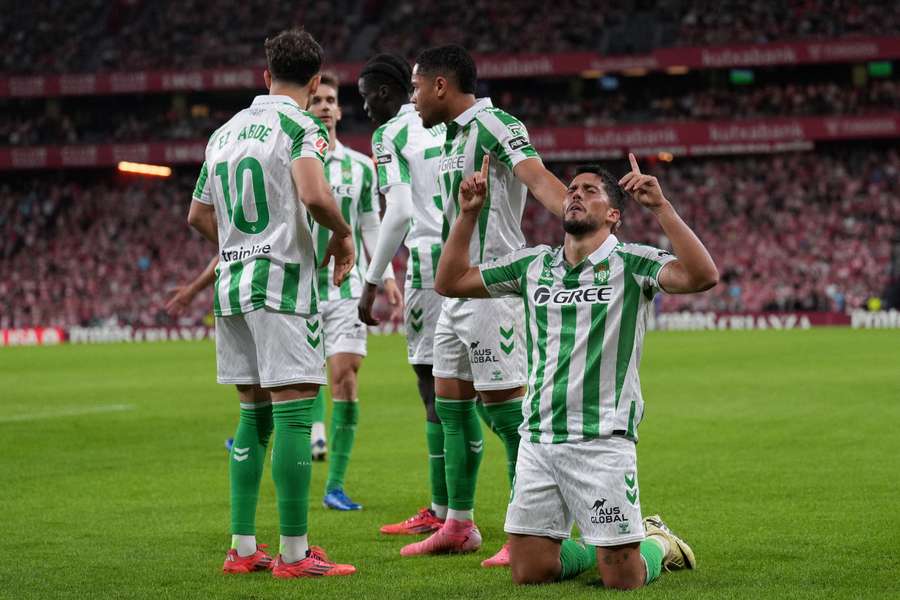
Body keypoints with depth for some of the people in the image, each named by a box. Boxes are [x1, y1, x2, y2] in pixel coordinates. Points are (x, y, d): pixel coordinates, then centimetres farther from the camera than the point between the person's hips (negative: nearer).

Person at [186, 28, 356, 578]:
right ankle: (295, 553, -7)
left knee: (253, 414, 13)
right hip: (284, 280, -7)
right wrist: (343, 234, -5)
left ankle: (243, 548, 13)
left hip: (232, 284, 7)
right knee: (294, 411, -6)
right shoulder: (301, 125, -6)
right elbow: (314, 195, -23)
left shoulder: (225, 131, 15)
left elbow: (199, 215, 21)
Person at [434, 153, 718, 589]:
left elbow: (702, 276, -21)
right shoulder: (533, 264, 12)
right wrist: (469, 213, 9)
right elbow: (450, 281, 18)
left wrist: (660, 207, -24)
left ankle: (657, 544, 30)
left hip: (602, 439, -5)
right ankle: (596, 546, 33)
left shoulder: (630, 263, -3)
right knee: (529, 573, 4)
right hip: (537, 438, 5)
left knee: (622, 579, -3)